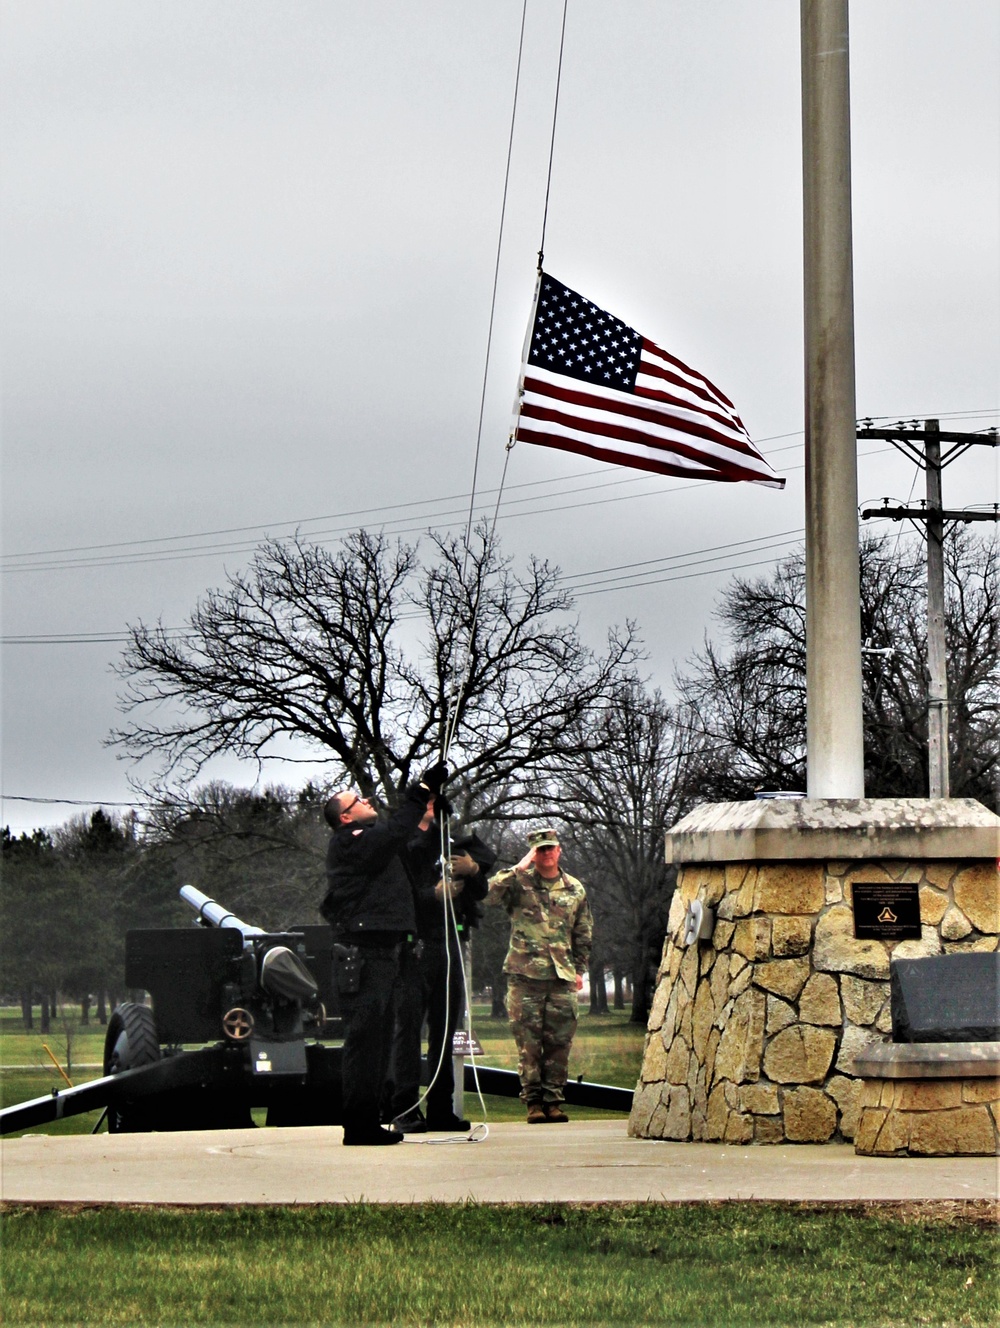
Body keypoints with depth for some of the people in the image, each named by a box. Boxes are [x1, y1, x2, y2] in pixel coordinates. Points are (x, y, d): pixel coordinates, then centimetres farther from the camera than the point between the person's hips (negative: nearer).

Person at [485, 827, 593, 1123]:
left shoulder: (574, 889, 13)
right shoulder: (519, 883, 2)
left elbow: (583, 934, 19)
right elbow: (489, 893, -17)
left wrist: (579, 970, 13)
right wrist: (519, 869, -14)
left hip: (562, 978, 3)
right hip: (524, 976, -2)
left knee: (559, 1043, 1)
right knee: (528, 1043, -2)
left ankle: (554, 1101, 8)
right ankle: (533, 1101, 3)